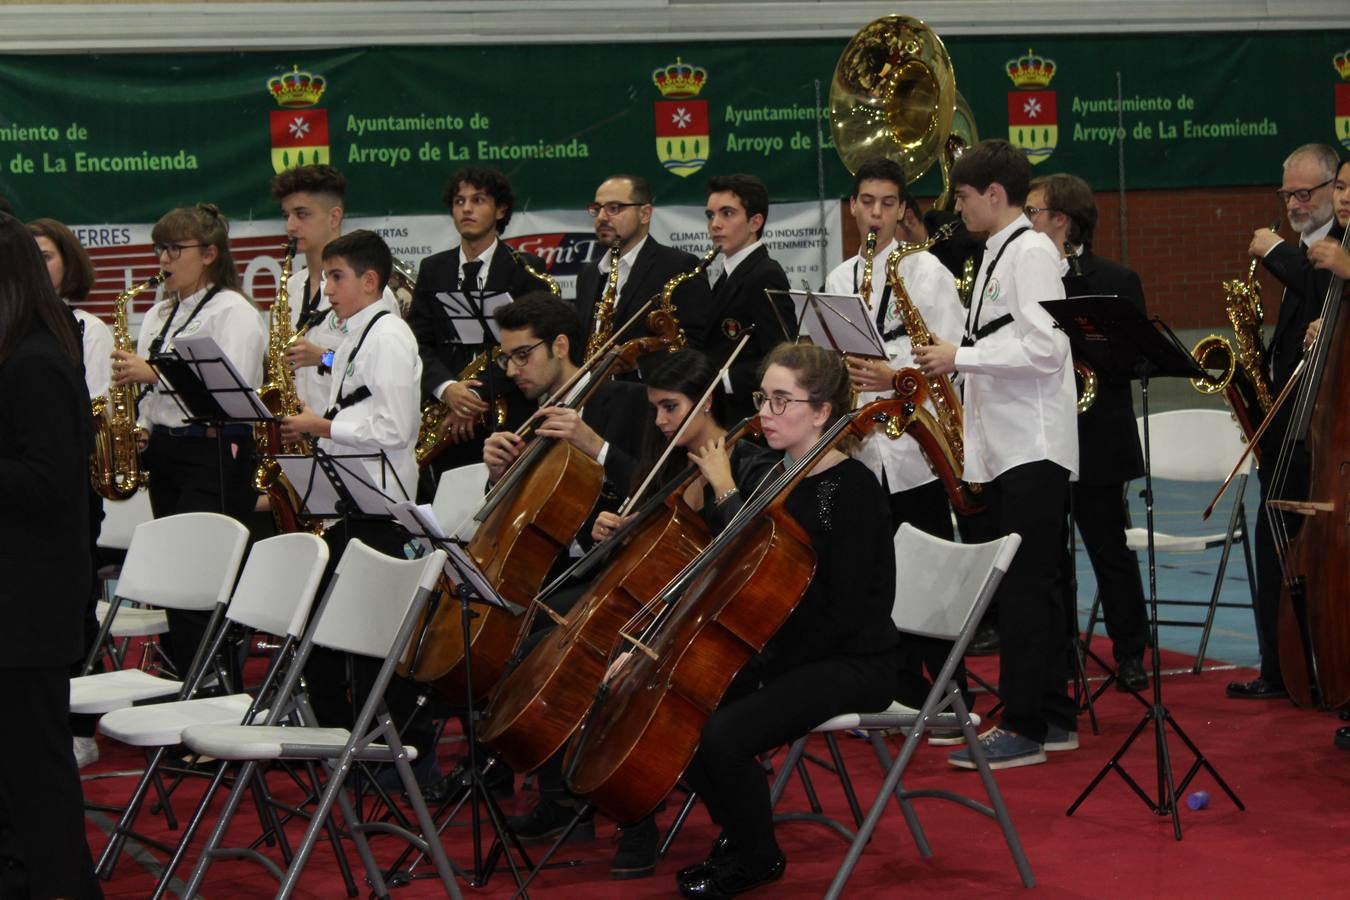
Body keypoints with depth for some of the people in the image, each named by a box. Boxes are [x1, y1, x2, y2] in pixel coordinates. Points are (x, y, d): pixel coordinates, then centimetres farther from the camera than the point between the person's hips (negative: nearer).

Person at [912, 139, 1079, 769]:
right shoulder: (997, 256, 17)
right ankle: (1052, 717, 18)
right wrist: (952, 360, 7)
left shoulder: (1032, 252, -12)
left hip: (1034, 447, -10)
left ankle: (1022, 727, -6)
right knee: (1029, 587, 12)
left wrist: (960, 357, -17)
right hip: (1003, 447, 10)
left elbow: (1044, 349, -21)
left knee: (1024, 587, -8)